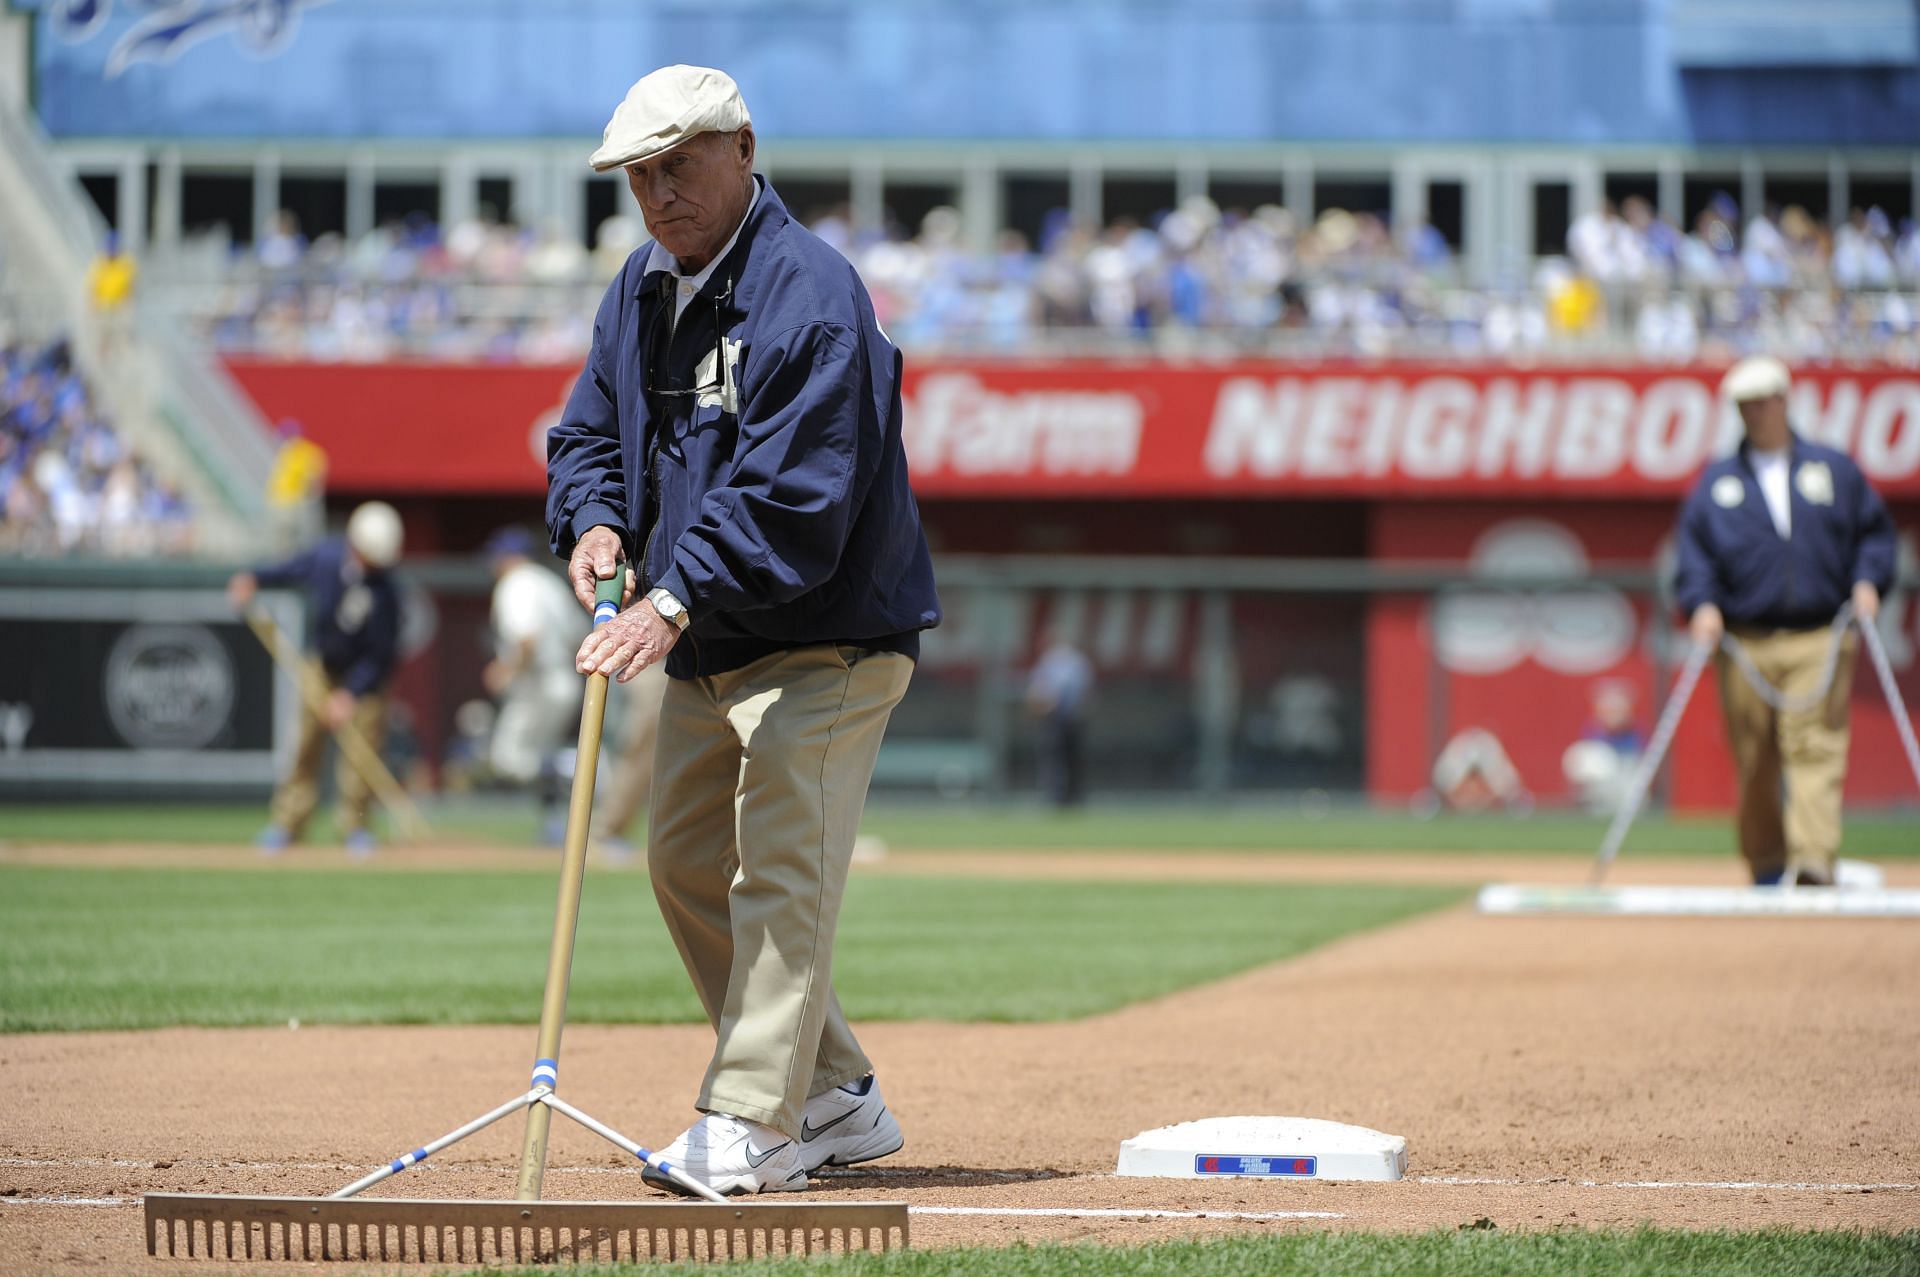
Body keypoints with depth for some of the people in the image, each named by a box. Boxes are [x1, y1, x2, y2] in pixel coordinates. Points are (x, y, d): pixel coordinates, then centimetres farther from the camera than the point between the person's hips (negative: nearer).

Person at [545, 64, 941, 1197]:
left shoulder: (810, 296, -21)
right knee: (688, 867, 12)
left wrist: (675, 599, -34)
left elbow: (790, 502, -28)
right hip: (706, 648, 10)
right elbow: (589, 432, 15)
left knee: (781, 870, -15)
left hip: (826, 644, -9)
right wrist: (597, 521, -7)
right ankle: (836, 1100, 21)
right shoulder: (641, 292, 7)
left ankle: (749, 1127, -17)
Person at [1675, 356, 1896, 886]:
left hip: (1820, 642, -1)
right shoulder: (1716, 483, 14)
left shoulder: (1834, 470, 14)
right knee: (1753, 763, 2)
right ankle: (1766, 868, 13)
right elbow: (1694, 550, 9)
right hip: (1745, 645, 1)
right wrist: (1702, 603, -8)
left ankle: (1814, 858, -25)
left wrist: (1867, 582, -2)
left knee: (1816, 748, -14)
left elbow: (1874, 532, 15)